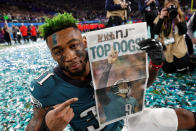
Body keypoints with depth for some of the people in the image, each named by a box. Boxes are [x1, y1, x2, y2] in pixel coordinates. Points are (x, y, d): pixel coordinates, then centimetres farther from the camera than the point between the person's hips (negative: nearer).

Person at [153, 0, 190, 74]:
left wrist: (178, 20, -26)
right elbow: (155, 32, -19)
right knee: (167, 70, 11)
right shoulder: (160, 18, -7)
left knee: (182, 70, 8)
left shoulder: (181, 17, -4)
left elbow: (184, 32, -12)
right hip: (166, 48, 0)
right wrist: (161, 18, -27)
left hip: (179, 48, 1)